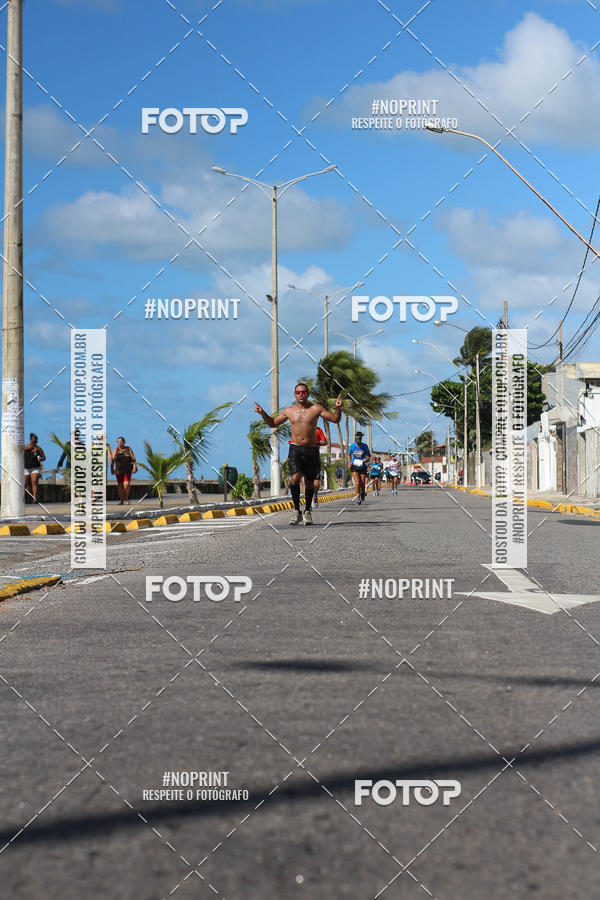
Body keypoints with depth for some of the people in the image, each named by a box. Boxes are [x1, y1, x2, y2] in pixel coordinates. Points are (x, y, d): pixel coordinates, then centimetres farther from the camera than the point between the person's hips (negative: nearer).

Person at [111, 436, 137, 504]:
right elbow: (112, 460, -4)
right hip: (119, 470, 1)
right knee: (120, 485, 2)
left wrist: (134, 467, -13)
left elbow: (133, 458, -1)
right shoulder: (116, 450, 2)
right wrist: (112, 469, -13)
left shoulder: (128, 449, 3)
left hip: (127, 470, -1)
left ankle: (126, 498, 6)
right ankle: (121, 501, 11)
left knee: (126, 484, -15)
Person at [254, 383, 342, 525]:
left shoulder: (316, 408, 1)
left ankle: (307, 512, 23)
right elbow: (272, 423, 20)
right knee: (295, 478, -19)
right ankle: (296, 511, -8)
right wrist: (262, 413, 5)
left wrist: (338, 408, -19)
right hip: (295, 449, 0)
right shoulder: (289, 411, 7)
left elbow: (335, 418, 0)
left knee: (309, 482, 6)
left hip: (312, 450, 0)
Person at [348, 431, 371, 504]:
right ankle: (358, 498, -7)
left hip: (363, 467, 1)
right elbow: (349, 455, 13)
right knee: (357, 483, -17)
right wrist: (349, 462, -3)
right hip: (354, 467, -1)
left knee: (363, 484, 2)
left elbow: (369, 456, 7)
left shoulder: (364, 446, -4)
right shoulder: (352, 446, -2)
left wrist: (366, 460, -15)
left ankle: (363, 492, 35)